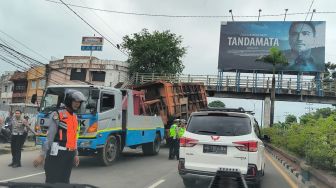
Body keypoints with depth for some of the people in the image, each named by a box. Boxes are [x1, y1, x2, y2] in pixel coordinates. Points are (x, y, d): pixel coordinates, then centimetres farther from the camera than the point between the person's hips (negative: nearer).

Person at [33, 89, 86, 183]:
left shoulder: (75, 117, 14)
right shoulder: (57, 115, -10)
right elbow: (49, 137, -12)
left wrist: (75, 154, 20)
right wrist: (42, 155, -14)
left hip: (69, 154, 8)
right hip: (57, 154, -7)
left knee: (64, 181, 15)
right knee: (53, 182, -4)